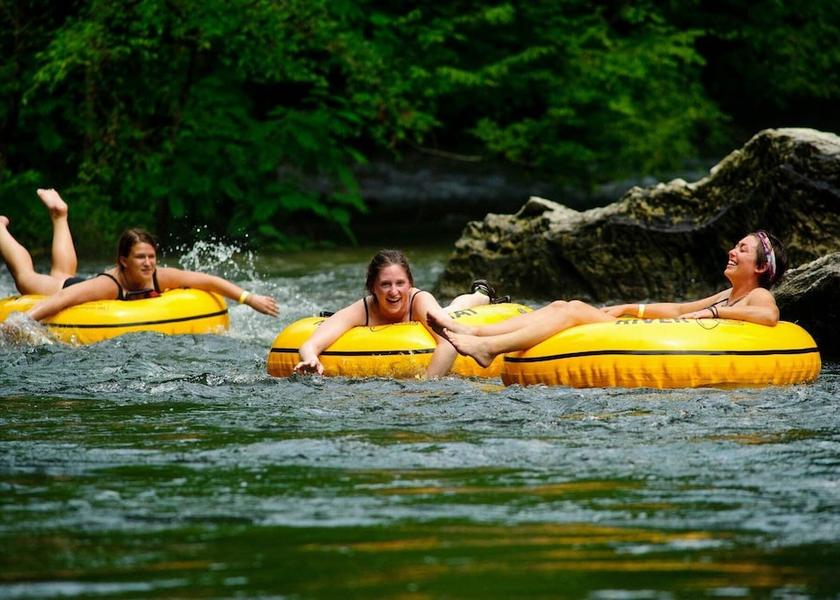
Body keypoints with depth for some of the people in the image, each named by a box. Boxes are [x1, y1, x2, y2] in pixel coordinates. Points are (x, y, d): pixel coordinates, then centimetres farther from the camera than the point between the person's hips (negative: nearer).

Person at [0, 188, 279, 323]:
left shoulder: (159, 278, -35)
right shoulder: (108, 285, -48)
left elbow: (207, 281, -31)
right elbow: (62, 298, -57)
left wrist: (249, 298, -37)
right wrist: (23, 322, -69)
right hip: (73, 290, -6)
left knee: (61, 276, 38)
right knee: (26, 277, 22)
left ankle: (59, 215, 57)